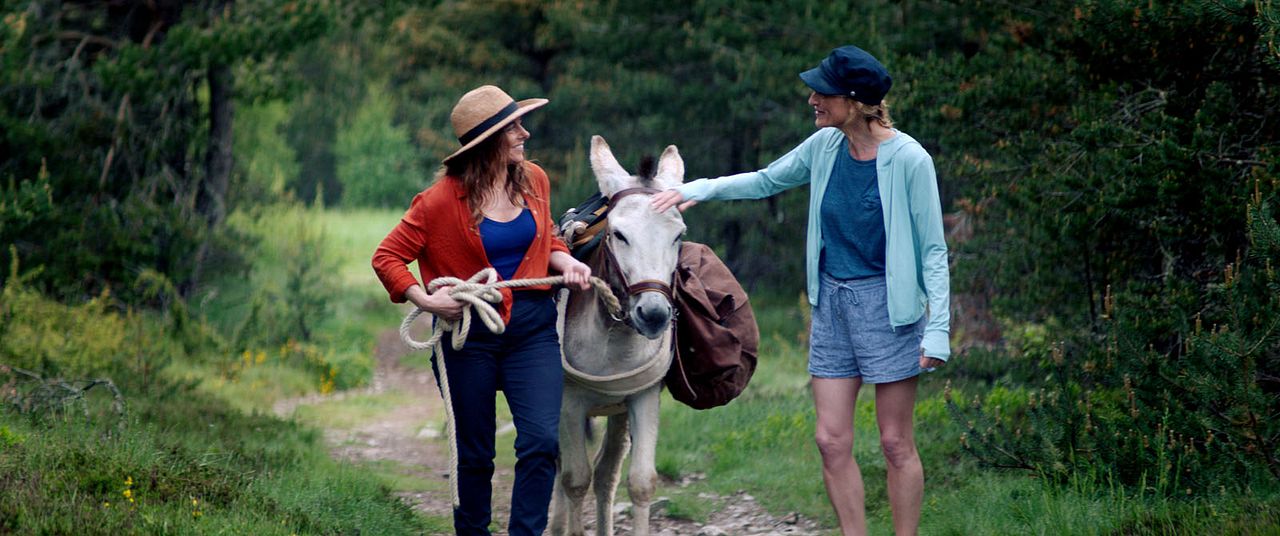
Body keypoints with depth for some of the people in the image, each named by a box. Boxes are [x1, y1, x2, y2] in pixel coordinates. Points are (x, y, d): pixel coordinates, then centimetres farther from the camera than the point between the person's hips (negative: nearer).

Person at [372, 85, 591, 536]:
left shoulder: (534, 180, 3)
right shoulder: (443, 199, -11)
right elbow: (387, 257, -6)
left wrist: (567, 263, 0)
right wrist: (424, 300, -19)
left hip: (532, 325, 3)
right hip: (469, 330, -3)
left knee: (542, 440, -11)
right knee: (475, 453, 7)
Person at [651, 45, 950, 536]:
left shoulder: (908, 160, -15)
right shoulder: (826, 146, 2)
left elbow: (933, 250, -11)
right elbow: (766, 181, 19)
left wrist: (938, 329, -16)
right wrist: (701, 189, 7)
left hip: (886, 304, -6)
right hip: (831, 302, 6)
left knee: (896, 444, 1)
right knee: (831, 441, 3)